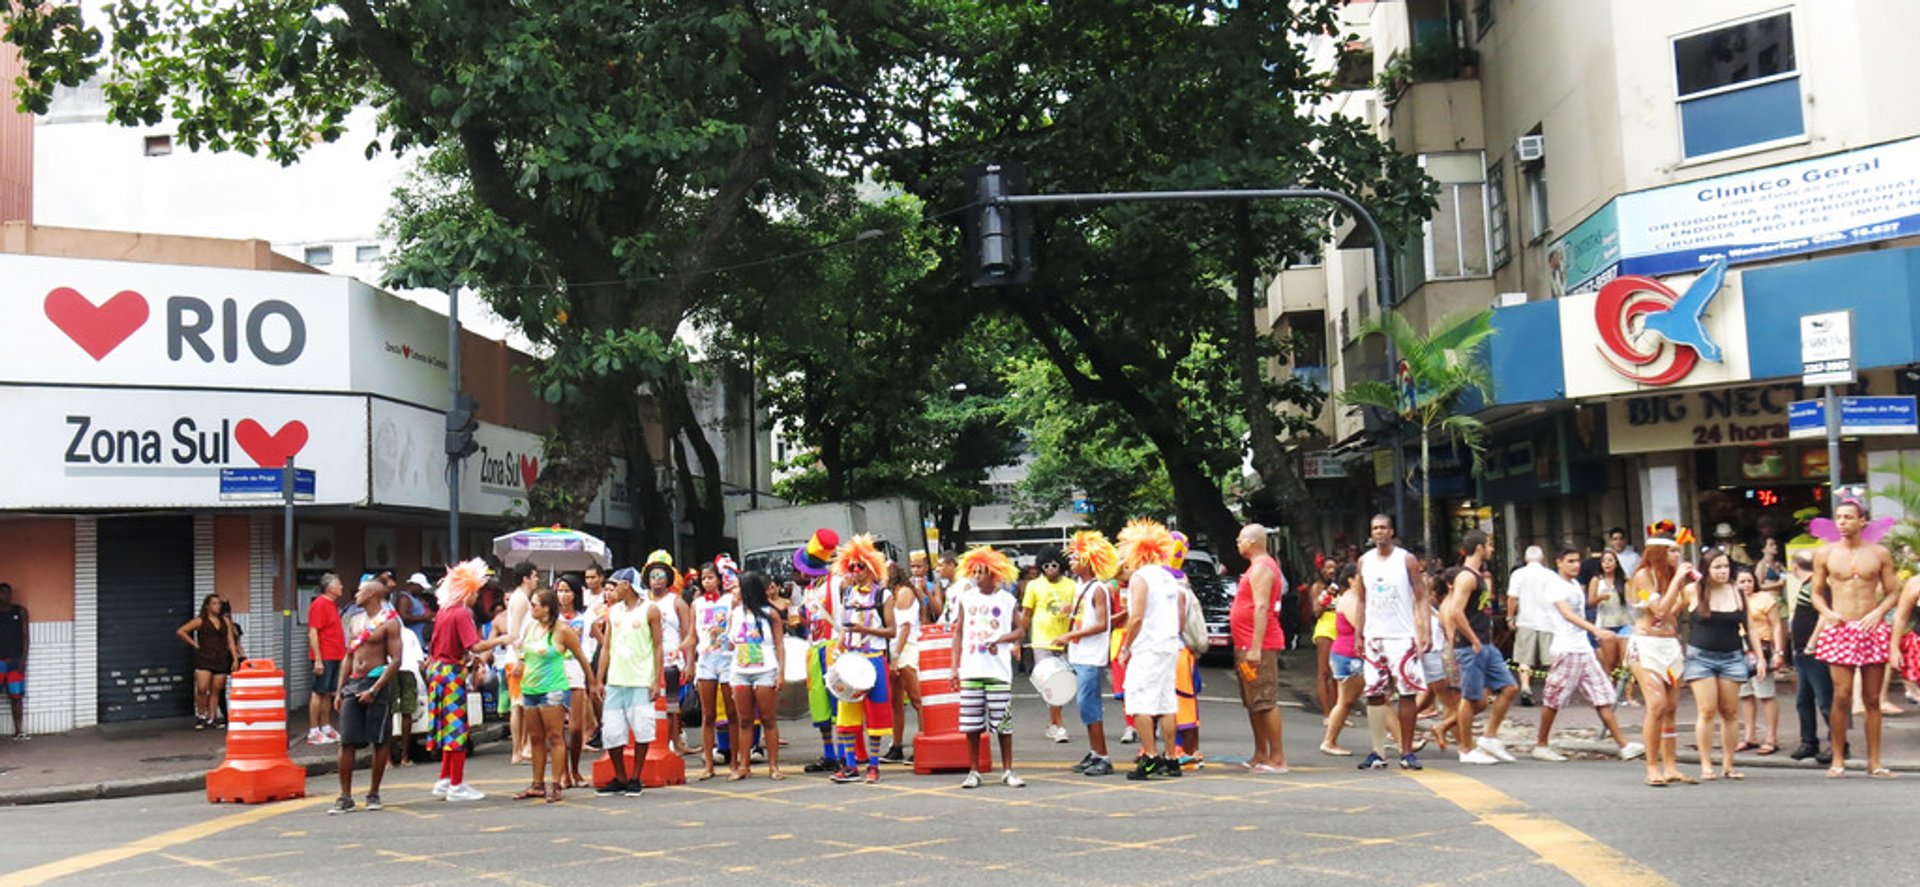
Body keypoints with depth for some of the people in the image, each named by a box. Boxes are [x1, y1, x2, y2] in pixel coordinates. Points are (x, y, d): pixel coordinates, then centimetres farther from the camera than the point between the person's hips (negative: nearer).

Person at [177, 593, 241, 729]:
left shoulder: (225, 621, 11)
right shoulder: (200, 621, 1)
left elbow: (231, 641, 9)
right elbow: (181, 631, -1)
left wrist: (235, 659, 1)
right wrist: (194, 644, -3)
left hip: (221, 660, 3)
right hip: (204, 659, -3)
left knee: (216, 691, 5)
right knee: (202, 689, -12)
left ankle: (211, 719, 13)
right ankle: (200, 715, 7)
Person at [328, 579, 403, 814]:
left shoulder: (389, 622, -5)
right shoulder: (356, 620, 16)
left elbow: (396, 660, -12)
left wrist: (374, 690, -18)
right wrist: (340, 690, 14)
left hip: (378, 683, -6)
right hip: (353, 684, 6)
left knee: (379, 741, 2)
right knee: (347, 741, 0)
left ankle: (373, 794, 12)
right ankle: (345, 797, 3)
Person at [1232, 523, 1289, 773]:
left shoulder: (1261, 568, -13)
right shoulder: (1258, 566, 20)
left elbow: (1261, 608, -22)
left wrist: (1255, 647, -26)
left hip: (1258, 645, -11)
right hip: (1246, 645, 11)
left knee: (1266, 701, -10)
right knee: (1253, 703, 14)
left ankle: (1278, 758, -10)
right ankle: (1261, 755, 20)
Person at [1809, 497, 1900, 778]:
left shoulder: (1879, 553, 5)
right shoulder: (1825, 553, 5)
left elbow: (1893, 593, 7)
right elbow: (1817, 593, 10)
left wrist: (1878, 612, -11)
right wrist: (1828, 613, -9)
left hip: (1873, 629, 1)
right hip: (1840, 630, -1)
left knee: (1872, 698, 5)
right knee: (1842, 696, -7)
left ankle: (1874, 762, 11)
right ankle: (1838, 760, 2)